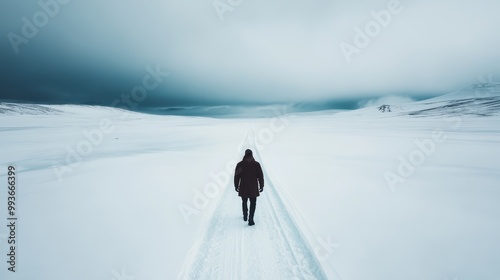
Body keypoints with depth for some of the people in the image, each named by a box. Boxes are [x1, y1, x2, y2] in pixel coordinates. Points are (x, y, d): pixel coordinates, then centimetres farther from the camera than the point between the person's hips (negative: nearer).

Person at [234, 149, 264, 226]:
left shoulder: (240, 164, -5)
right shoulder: (256, 164, -6)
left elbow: (236, 176, -1)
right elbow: (260, 176, -3)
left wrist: (236, 186, 11)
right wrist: (261, 186, 7)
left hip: (243, 187, 1)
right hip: (253, 188, -1)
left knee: (244, 202, 22)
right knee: (253, 203, 10)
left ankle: (245, 216, 36)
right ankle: (250, 219, 3)